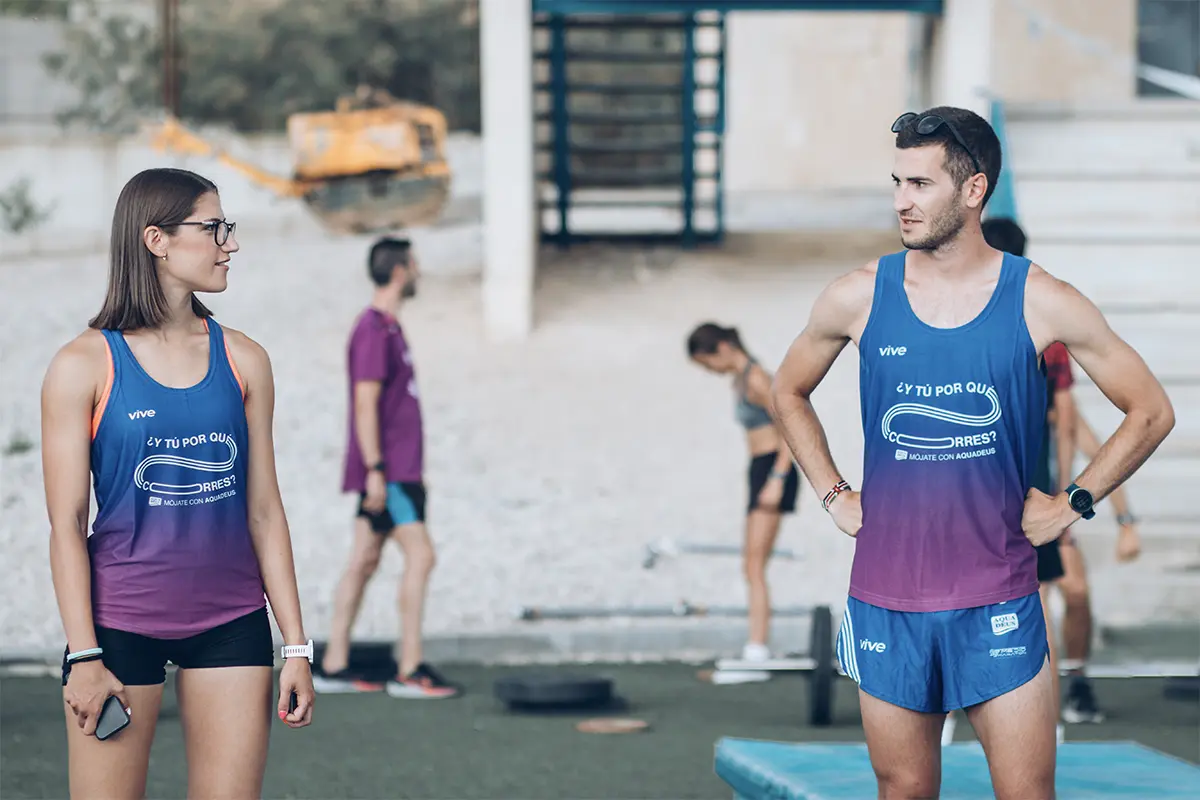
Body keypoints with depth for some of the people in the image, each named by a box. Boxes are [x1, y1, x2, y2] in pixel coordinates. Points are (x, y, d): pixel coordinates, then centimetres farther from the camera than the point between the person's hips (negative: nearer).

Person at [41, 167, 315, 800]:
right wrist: (85, 657, -10)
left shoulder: (243, 360, 6)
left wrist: (296, 646, 5)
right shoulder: (86, 365, -4)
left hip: (231, 622, 3)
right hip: (120, 620, -3)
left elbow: (264, 511, 8)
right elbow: (66, 523, -5)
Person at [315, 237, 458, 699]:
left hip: (391, 468, 10)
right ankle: (410, 671, -12)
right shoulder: (373, 330, -14)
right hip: (387, 470, -10)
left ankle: (333, 666, 10)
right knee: (420, 556, -12)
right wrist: (375, 469, -22)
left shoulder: (387, 327, 18)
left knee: (364, 560, 9)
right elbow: (365, 403, -19)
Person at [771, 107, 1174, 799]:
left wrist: (1074, 504, 0)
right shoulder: (859, 297, 1)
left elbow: (1152, 411, 5)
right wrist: (833, 494, 10)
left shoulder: (1041, 303, -4)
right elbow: (790, 391, 20)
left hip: (997, 603, -2)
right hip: (885, 598, 2)